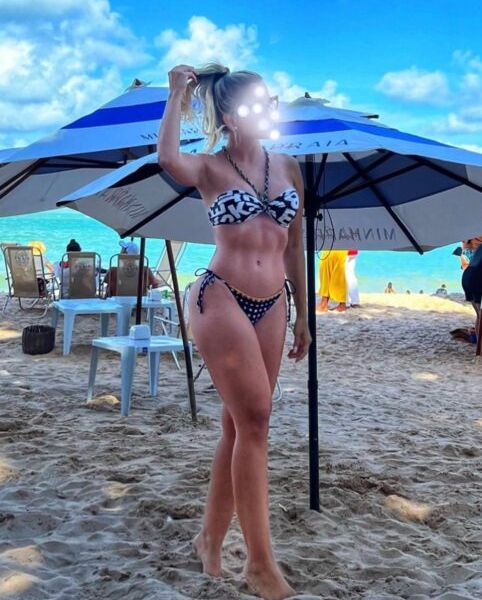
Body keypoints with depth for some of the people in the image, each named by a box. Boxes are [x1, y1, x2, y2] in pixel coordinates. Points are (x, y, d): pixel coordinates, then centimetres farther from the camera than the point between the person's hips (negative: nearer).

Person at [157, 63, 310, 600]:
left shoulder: (288, 167, 12)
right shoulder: (210, 168, -1)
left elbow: (294, 247, 15)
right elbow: (167, 159, -26)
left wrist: (302, 314, 16)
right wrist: (177, 97, -13)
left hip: (271, 306, 5)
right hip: (220, 300, -5)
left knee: (241, 424, 8)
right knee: (254, 420, -11)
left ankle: (210, 538, 23)